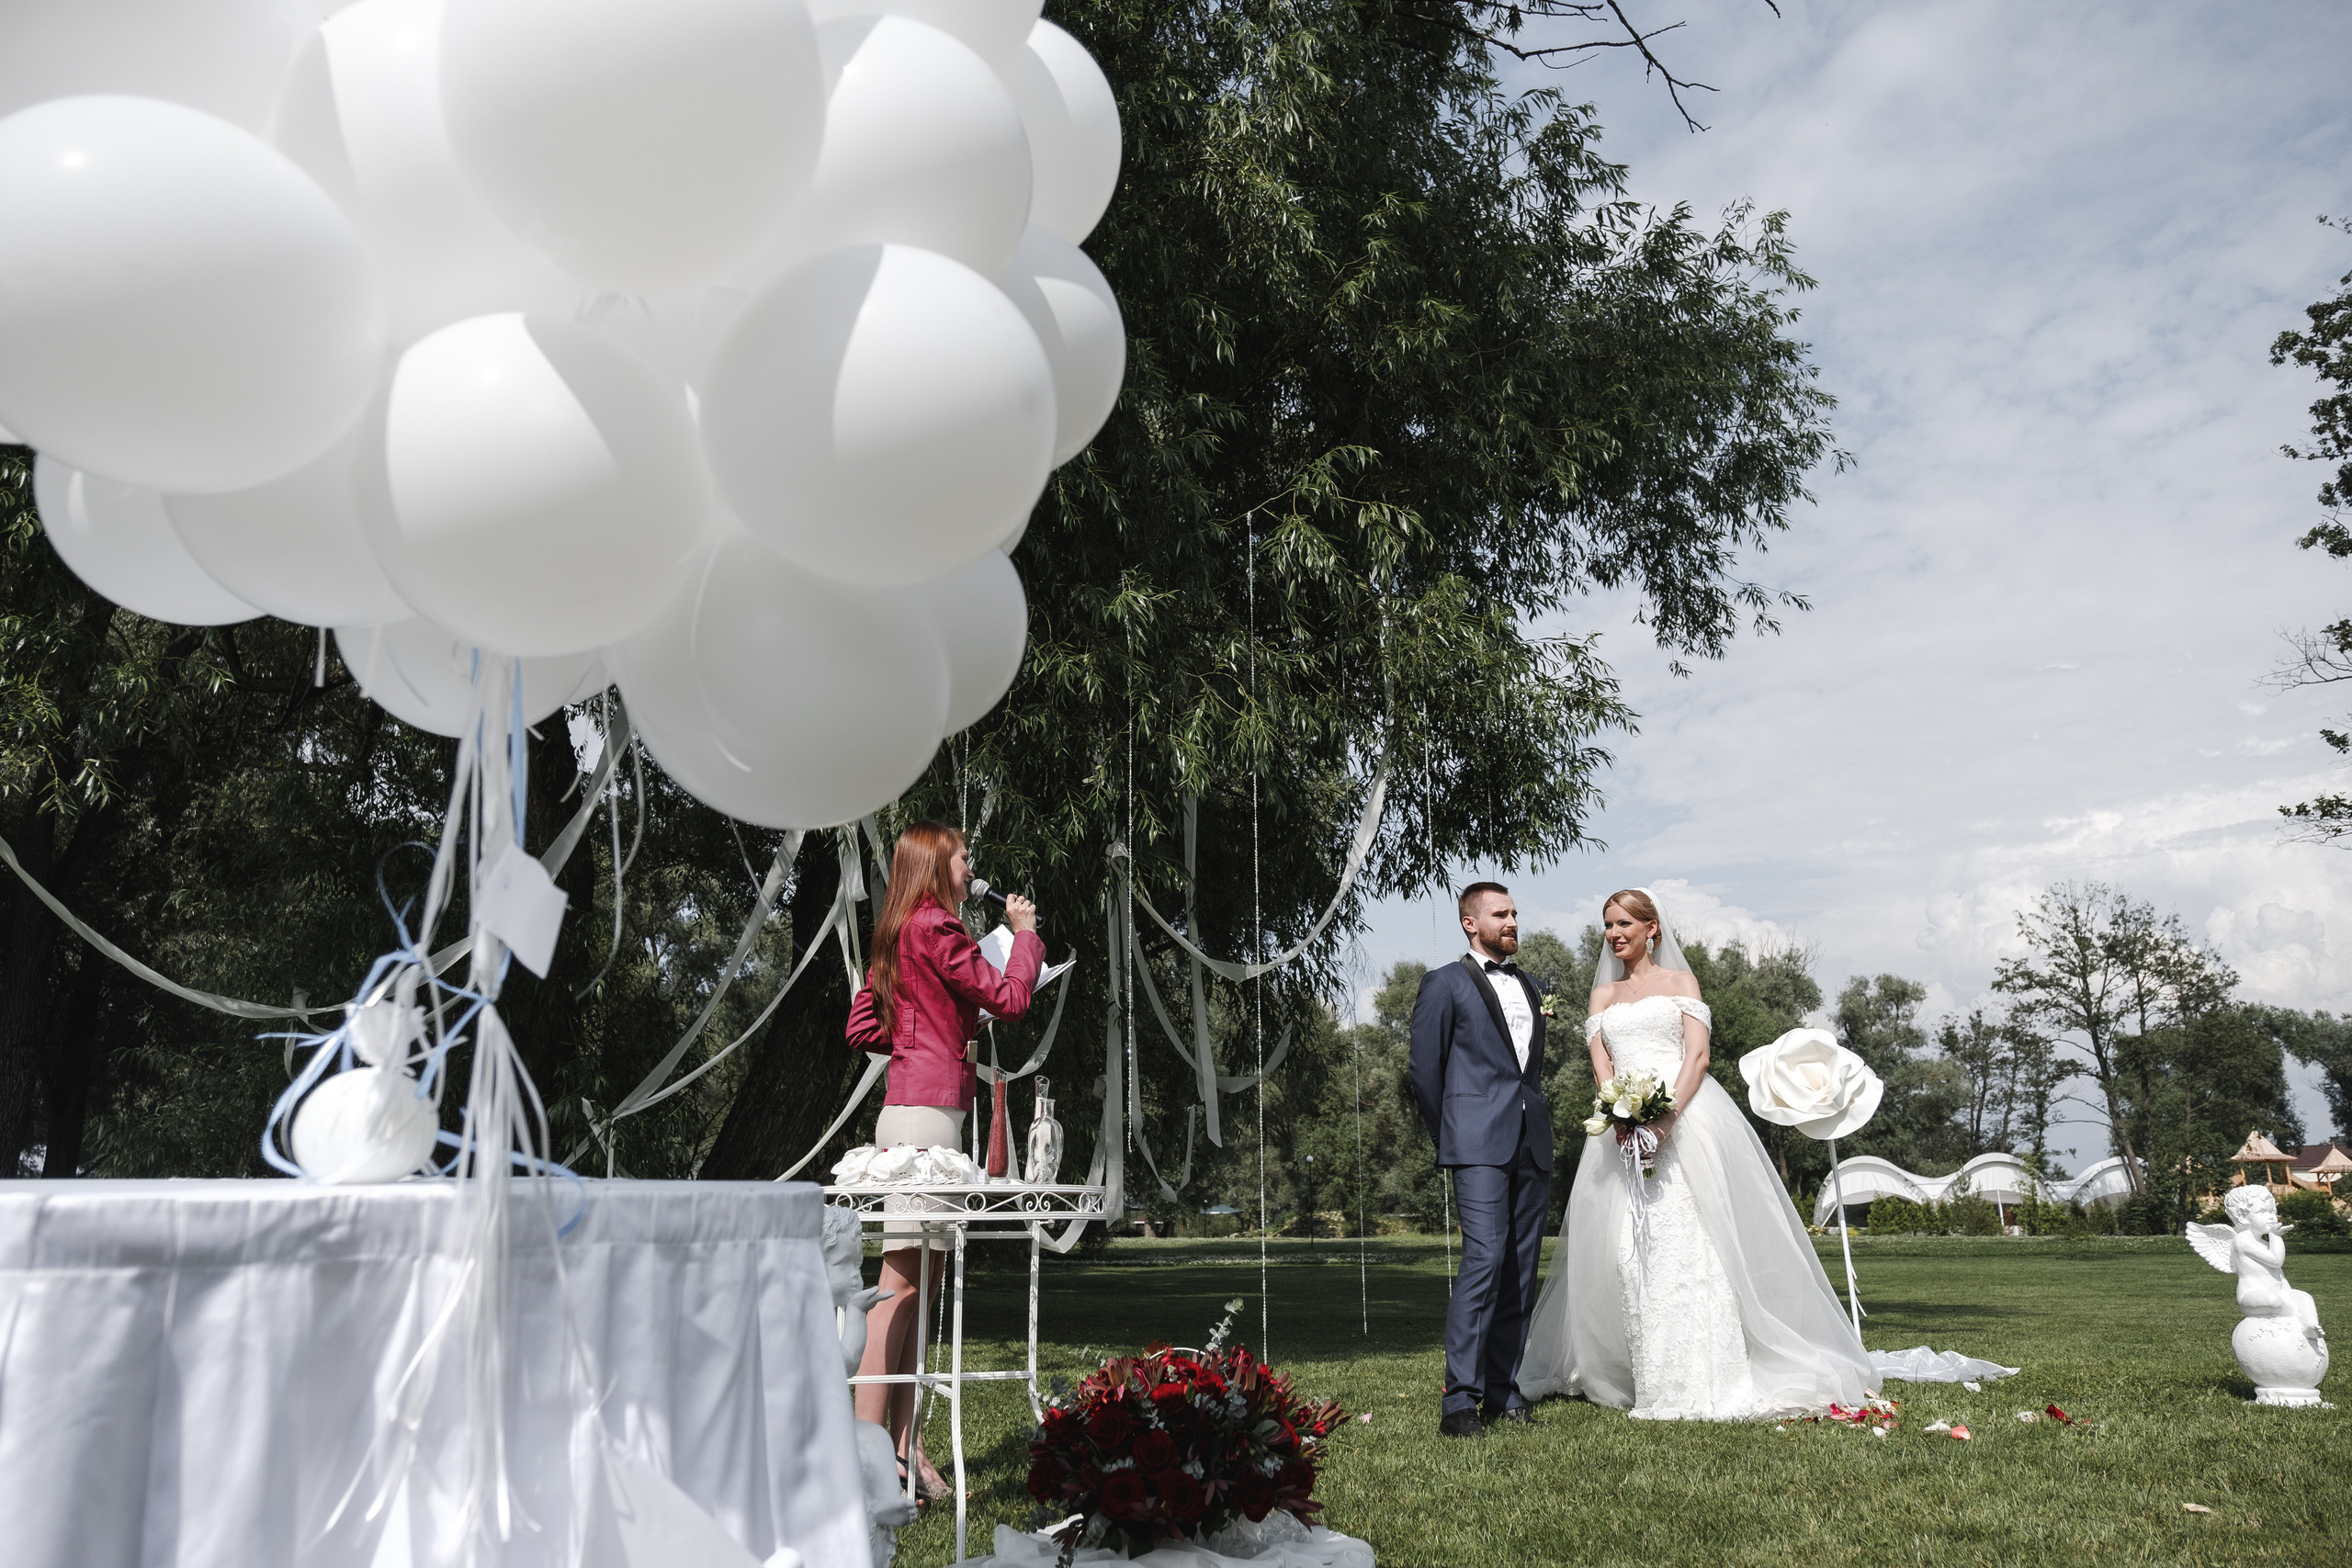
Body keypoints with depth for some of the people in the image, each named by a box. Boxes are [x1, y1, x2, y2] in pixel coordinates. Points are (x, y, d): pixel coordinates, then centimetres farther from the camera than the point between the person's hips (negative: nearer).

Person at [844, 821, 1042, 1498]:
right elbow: (1010, 997, -9)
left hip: (911, 1108, 10)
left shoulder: (897, 936, 20)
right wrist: (1025, 932, 5)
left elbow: (862, 1028, 22)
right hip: (926, 1111, -10)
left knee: (920, 1281, 10)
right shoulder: (934, 927, -9)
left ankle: (905, 1447, 13)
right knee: (903, 1280, -11)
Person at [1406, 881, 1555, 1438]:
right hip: (1480, 1145, -6)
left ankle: (1501, 1392, 12)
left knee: (1521, 1268, 5)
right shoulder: (1445, 984, 2)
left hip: (1533, 1145, 6)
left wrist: (1536, 1127, 17)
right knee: (1484, 1258, -16)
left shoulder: (1531, 988, 21)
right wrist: (1451, 1141, 7)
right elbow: (1425, 1073, 2)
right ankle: (1459, 1401, -15)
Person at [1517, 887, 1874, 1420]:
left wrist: (1667, 1115, -17)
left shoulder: (1680, 982, 12)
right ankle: (1654, 1382, 2)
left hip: (1684, 1115, -3)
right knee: (1629, 1248, -5)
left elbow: (1698, 1055, -1)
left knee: (1690, 1242, -12)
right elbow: (1601, 1066, 8)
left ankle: (1703, 1381, -9)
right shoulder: (1604, 995, 21)